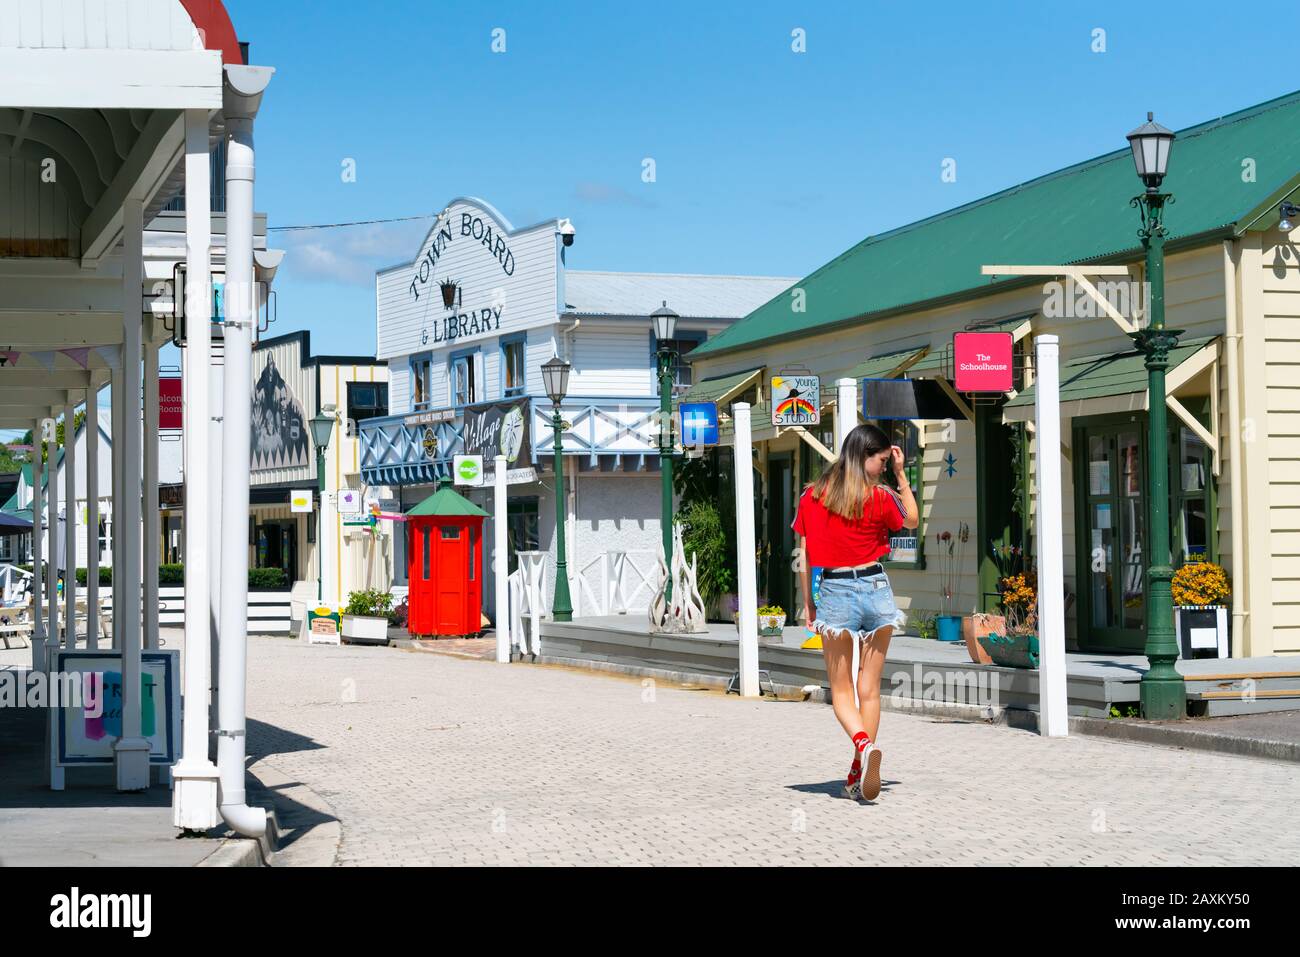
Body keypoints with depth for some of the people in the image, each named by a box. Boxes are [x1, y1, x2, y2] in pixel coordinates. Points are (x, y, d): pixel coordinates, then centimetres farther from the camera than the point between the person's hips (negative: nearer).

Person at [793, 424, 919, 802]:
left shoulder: (812, 496, 0)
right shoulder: (881, 497, -4)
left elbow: (805, 557, 3)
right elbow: (912, 521, 17)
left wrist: (808, 603, 11)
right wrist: (900, 476, 14)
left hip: (833, 593, 0)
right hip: (875, 589, 0)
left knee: (841, 689, 7)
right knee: (870, 689, 9)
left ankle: (863, 743, -23)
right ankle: (858, 777, 9)